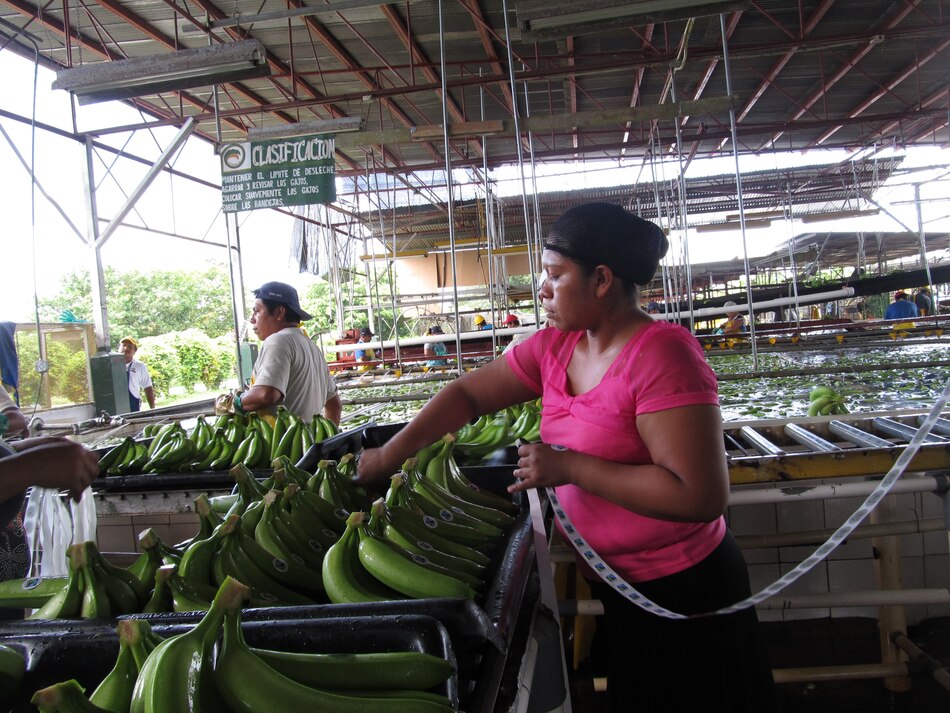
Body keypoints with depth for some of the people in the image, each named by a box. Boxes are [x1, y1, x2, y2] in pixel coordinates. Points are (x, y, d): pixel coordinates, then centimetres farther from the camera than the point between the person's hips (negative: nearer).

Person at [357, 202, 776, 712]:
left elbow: (702, 496, -30)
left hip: (682, 593, -7)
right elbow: (468, 395, 6)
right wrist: (388, 456, -2)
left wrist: (569, 466, -27)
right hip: (616, 585, 7)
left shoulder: (662, 354, -25)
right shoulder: (554, 349, -1)